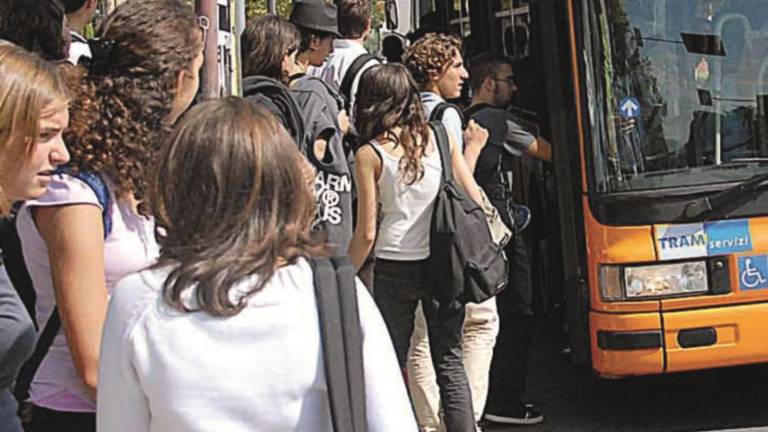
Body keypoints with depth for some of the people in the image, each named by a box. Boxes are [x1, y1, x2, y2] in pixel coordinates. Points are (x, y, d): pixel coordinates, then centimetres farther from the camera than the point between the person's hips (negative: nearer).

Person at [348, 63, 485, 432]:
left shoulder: (369, 155, -6)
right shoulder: (438, 138, 1)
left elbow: (367, 233, -7)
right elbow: (474, 200, 3)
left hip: (395, 267, -2)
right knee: (450, 362, 9)